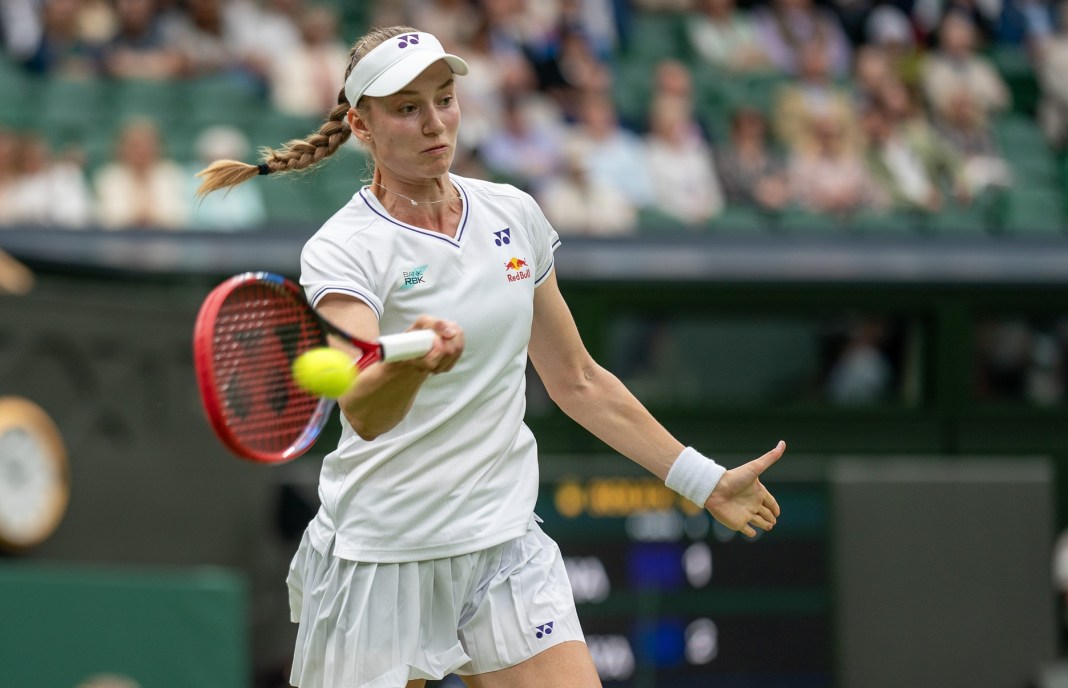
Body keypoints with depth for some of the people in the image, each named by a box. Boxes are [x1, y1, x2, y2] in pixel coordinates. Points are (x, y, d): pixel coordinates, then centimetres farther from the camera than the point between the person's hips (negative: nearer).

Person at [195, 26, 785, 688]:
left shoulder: (514, 215, 6)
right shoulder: (340, 251, -11)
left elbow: (578, 382, 18)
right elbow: (364, 414, -28)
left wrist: (703, 479, 20)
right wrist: (412, 363, -49)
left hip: (506, 543, 4)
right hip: (380, 556, -4)